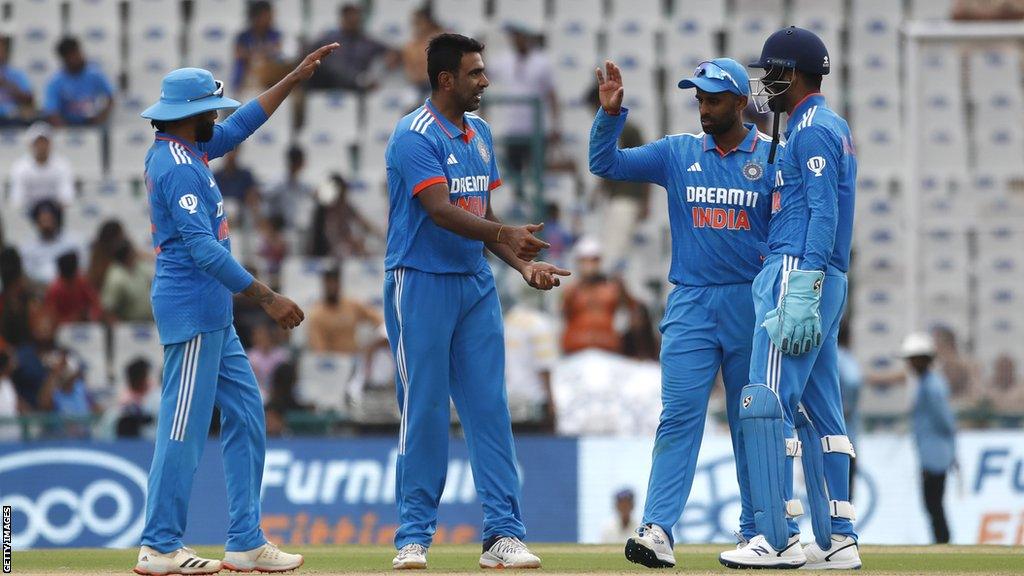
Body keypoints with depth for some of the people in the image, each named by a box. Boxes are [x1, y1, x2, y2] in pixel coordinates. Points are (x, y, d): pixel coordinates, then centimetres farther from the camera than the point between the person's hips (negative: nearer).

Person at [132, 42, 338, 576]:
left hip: (212, 315, 11)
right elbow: (203, 248, -25)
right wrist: (267, 297, -25)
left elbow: (240, 126, 26)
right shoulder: (178, 166, -17)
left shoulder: (183, 151, 13)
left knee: (246, 415, 11)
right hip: (192, 306, -11)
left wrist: (294, 79, 25)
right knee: (185, 425, -7)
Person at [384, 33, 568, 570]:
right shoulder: (414, 136, -12)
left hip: (476, 284, 7)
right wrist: (506, 235, -35)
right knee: (424, 411, -3)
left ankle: (503, 535, 2)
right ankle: (414, 537, 4)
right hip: (421, 284, -7)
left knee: (489, 408, 2)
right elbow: (442, 212, -23)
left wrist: (523, 264, 5)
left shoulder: (479, 133, 14)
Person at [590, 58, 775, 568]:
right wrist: (611, 112, -13)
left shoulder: (774, 158, 1)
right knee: (678, 417, -8)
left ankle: (757, 532, 15)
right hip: (691, 305, 1)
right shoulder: (677, 153, 8)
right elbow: (606, 163, 3)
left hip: (751, 303, -1)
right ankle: (657, 531, -16)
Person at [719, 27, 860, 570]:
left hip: (801, 274, -11)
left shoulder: (813, 129, -10)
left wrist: (802, 291, -25)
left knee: (767, 401, -13)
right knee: (818, 409, 9)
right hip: (825, 282, 11)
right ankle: (837, 541, 9)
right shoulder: (830, 128, 22)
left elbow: (823, 214, -19)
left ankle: (778, 539, -17)